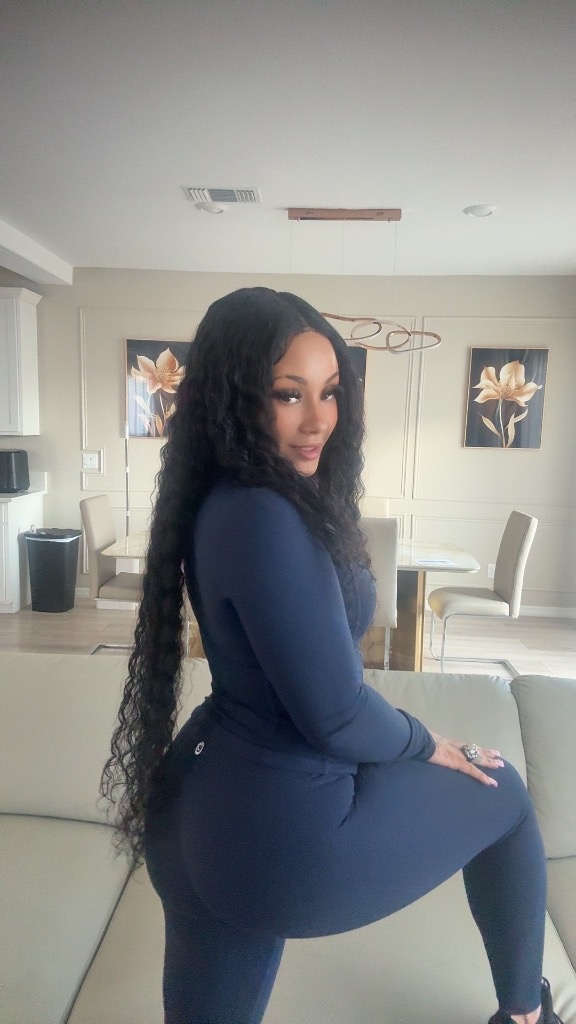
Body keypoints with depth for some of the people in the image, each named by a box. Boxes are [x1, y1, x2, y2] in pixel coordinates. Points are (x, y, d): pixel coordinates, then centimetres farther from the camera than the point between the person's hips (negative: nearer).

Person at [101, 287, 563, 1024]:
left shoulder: (223, 501, 5)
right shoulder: (265, 520, -27)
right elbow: (334, 718, -22)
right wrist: (423, 744, -2)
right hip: (283, 827, -7)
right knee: (502, 794, 18)